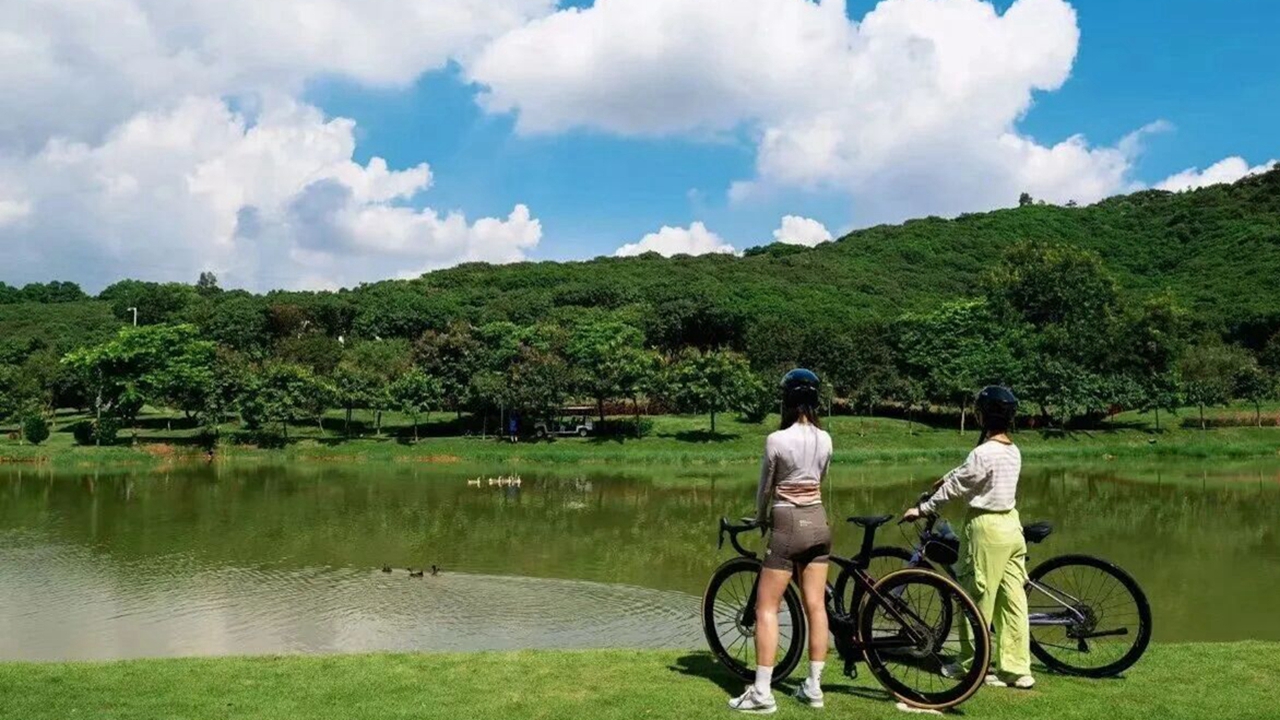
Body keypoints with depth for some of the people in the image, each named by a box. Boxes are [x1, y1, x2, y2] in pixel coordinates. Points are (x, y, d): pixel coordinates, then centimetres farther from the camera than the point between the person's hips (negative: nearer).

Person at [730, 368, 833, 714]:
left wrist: (761, 517, 16)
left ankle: (762, 692, -3)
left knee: (766, 608, 0)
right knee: (815, 605, 9)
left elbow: (765, 488, -3)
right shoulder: (825, 439, 2)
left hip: (787, 525, -6)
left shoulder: (777, 440, -14)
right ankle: (813, 686, 16)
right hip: (817, 523, 6)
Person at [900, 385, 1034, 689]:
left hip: (986, 527, -8)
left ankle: (970, 664, 15)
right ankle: (1017, 669, 12)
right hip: (1011, 524, 8)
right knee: (1013, 598, 8)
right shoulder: (1013, 451, 8)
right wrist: (948, 477, 33)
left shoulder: (983, 453, -18)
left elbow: (954, 487, -12)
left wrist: (921, 509, -3)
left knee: (977, 597, 3)